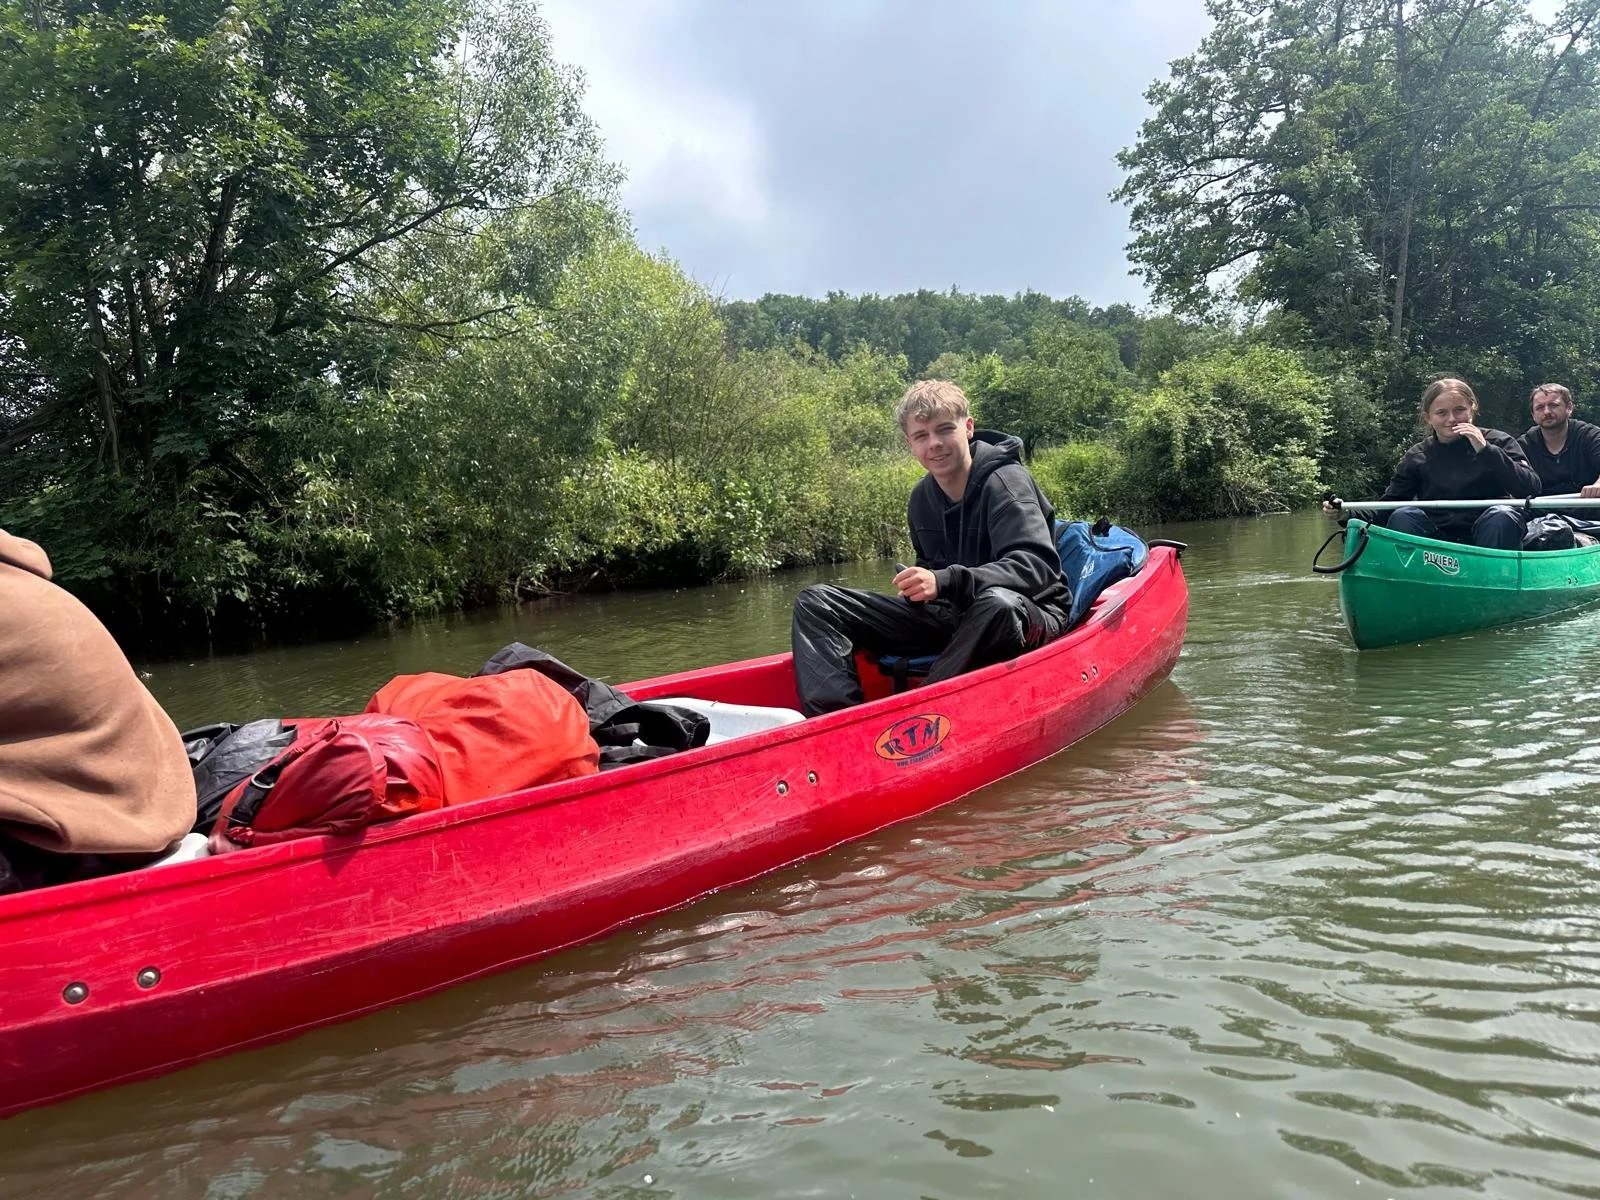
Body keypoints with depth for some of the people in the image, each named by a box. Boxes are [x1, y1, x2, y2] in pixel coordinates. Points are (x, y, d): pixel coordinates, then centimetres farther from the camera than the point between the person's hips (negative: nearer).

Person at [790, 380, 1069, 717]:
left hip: (1026, 617, -6)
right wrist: (918, 586, -3)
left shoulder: (1005, 481, -13)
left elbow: (1038, 566, -27)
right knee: (815, 602, -6)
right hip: (951, 616, 6)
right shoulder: (922, 498, 7)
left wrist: (945, 581, -37)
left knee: (997, 602, -45)